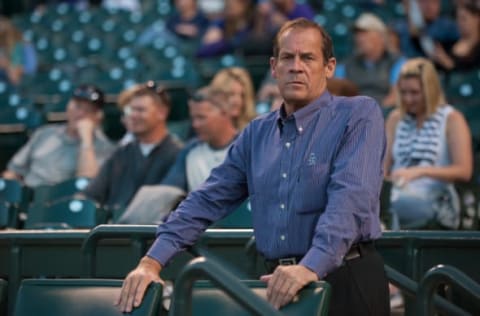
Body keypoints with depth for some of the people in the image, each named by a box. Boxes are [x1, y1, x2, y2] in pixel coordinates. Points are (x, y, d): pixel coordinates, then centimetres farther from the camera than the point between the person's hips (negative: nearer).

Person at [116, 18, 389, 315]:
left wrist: (310, 268, -32)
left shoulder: (359, 115, -5)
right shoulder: (257, 133, 13)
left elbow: (350, 198, -19)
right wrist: (152, 262, 0)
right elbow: (208, 200, 12)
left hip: (347, 280, -5)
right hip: (280, 284, 5)